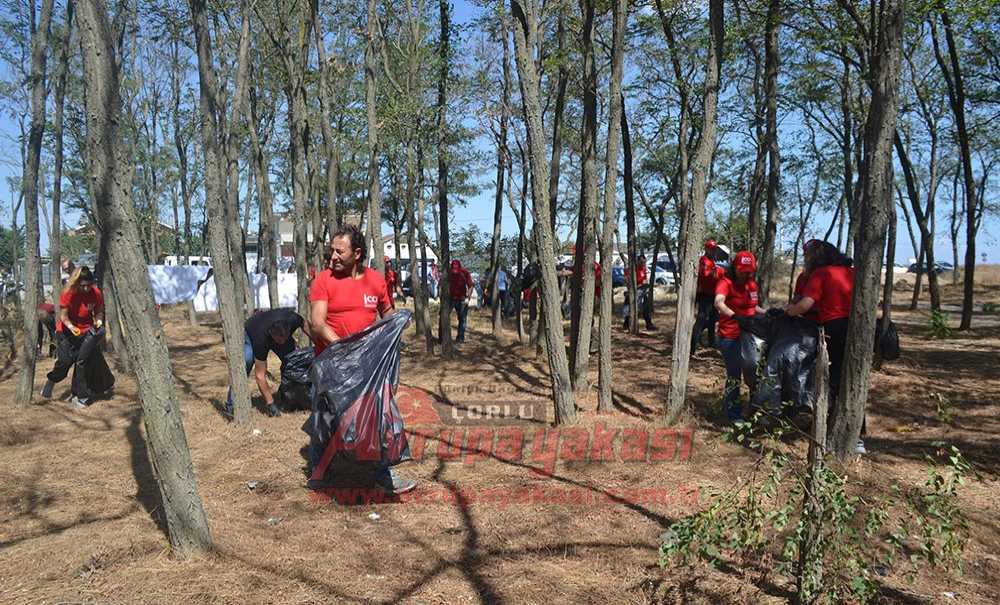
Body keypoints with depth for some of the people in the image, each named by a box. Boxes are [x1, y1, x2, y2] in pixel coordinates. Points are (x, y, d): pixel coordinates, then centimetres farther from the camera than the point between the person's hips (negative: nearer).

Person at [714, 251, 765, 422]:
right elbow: (719, 303, -34)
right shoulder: (726, 283, -14)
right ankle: (734, 415, 15)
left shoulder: (752, 285, 8)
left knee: (752, 375, 16)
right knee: (734, 377, 0)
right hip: (730, 338, -7)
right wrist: (736, 317, -49)